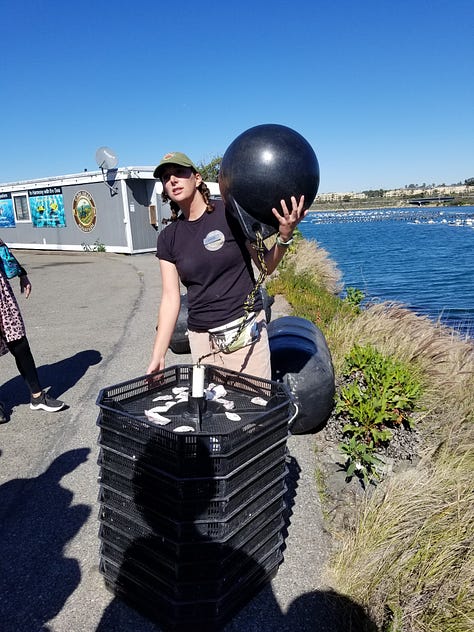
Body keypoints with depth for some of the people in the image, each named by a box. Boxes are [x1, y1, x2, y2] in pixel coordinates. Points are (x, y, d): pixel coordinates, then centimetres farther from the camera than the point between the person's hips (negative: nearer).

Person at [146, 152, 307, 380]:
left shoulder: (231, 214, -5)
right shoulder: (168, 238, 5)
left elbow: (266, 266, -1)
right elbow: (170, 298, 3)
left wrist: (284, 237, -21)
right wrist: (157, 356, 0)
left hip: (245, 331, -3)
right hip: (200, 337, 3)